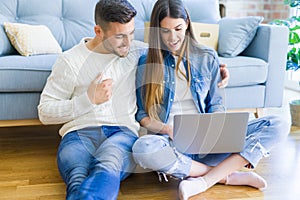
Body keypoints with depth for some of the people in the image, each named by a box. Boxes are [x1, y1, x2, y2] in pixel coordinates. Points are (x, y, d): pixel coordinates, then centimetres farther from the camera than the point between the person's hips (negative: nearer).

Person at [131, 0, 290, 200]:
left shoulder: (207, 57, 9)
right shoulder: (146, 63, 2)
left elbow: (216, 104, 12)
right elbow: (141, 115, 3)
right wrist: (167, 130, -17)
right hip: (171, 141, -2)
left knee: (278, 125, -14)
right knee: (143, 148, -40)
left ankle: (204, 180, -25)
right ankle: (229, 176, -21)